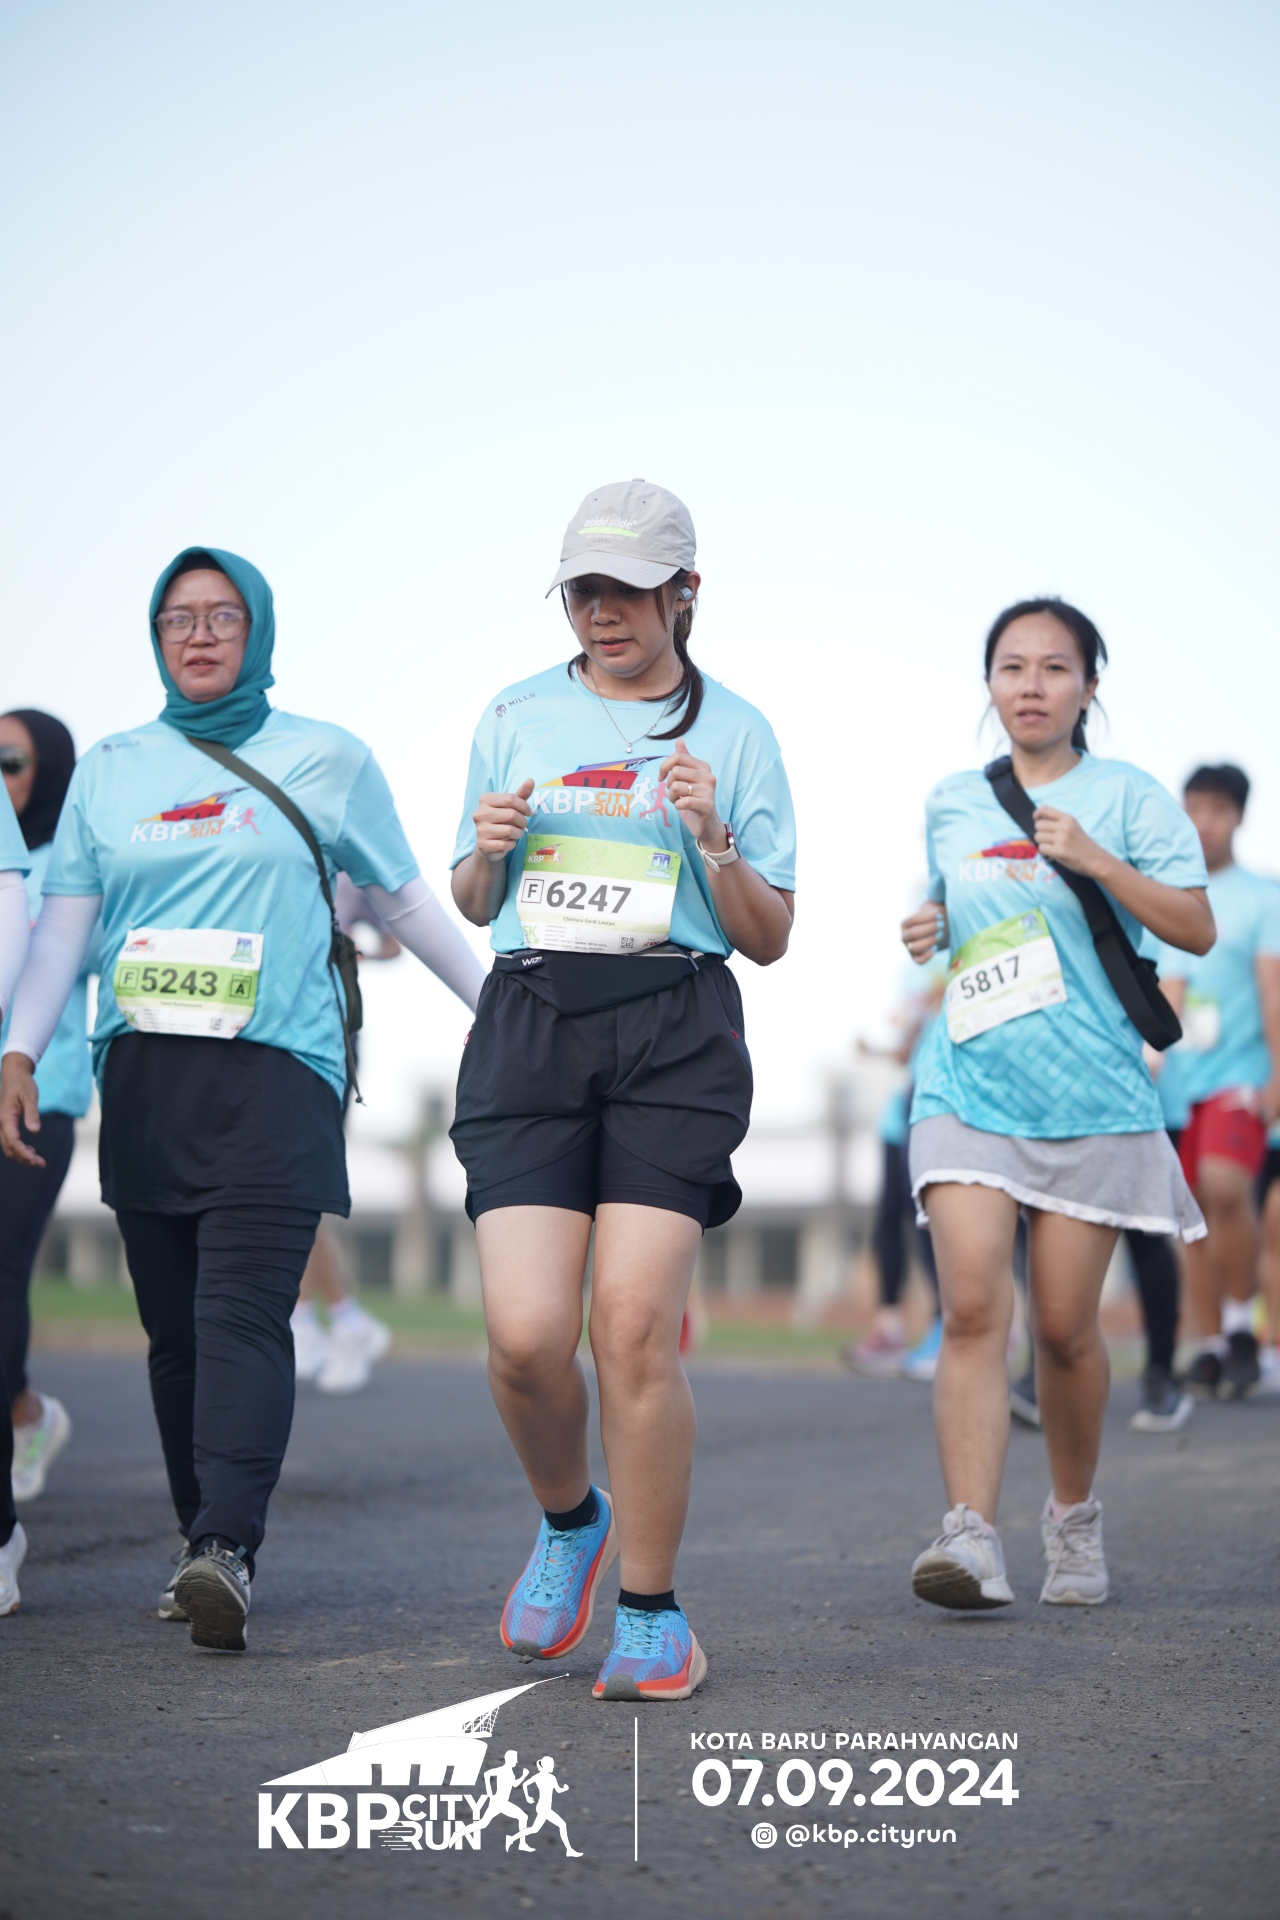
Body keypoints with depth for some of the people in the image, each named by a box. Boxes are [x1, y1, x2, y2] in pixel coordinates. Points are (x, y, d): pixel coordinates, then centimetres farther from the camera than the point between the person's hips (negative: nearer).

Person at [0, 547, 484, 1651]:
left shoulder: (327, 762, 8)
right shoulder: (110, 772, 14)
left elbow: (406, 902, 16)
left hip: (275, 1072, -3)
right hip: (143, 1078, 3)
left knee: (243, 1312, -17)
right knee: (173, 1325, 2)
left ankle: (229, 1548, -28)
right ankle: (209, 1545, 11)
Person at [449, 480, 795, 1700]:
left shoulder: (733, 731, 8)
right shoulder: (516, 717, 14)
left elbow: (769, 940, 8)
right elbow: (472, 906, 22)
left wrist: (714, 842, -9)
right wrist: (486, 852, 0)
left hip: (675, 1033, -2)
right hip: (531, 1020, 2)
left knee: (632, 1324, -13)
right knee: (526, 1334, -12)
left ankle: (652, 1615, 2)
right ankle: (568, 1519, 20)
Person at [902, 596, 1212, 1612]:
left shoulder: (1128, 795, 3)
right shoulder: (951, 803, 14)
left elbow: (1196, 927, -5)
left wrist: (1095, 858, -15)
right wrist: (926, 928, 8)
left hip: (1092, 1095, -2)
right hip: (969, 1084, 2)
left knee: (1064, 1325, 2)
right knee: (973, 1305, -15)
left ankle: (1075, 1515, 25)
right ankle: (972, 1537, -21)